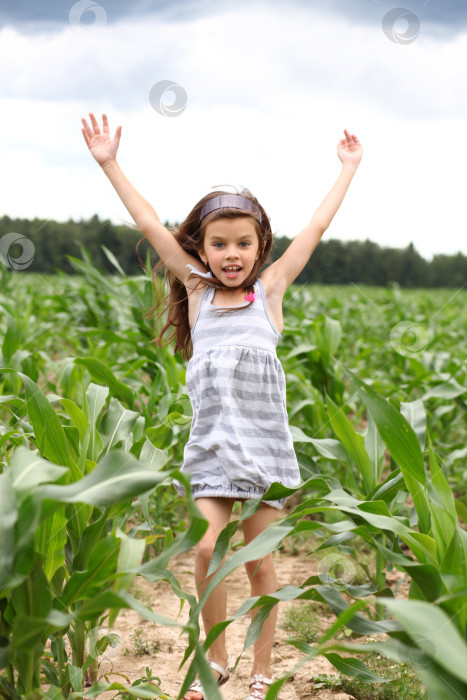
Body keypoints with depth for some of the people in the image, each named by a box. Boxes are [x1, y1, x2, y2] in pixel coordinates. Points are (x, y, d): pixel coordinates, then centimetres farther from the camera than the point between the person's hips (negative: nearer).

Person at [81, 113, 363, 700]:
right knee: (208, 550, -8)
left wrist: (348, 168, 14)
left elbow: (317, 227, 9)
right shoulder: (197, 288, 6)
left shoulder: (269, 289, 4)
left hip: (264, 442, -1)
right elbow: (150, 225, 5)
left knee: (259, 560, 4)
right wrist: (109, 165, 5)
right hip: (211, 442, 1)